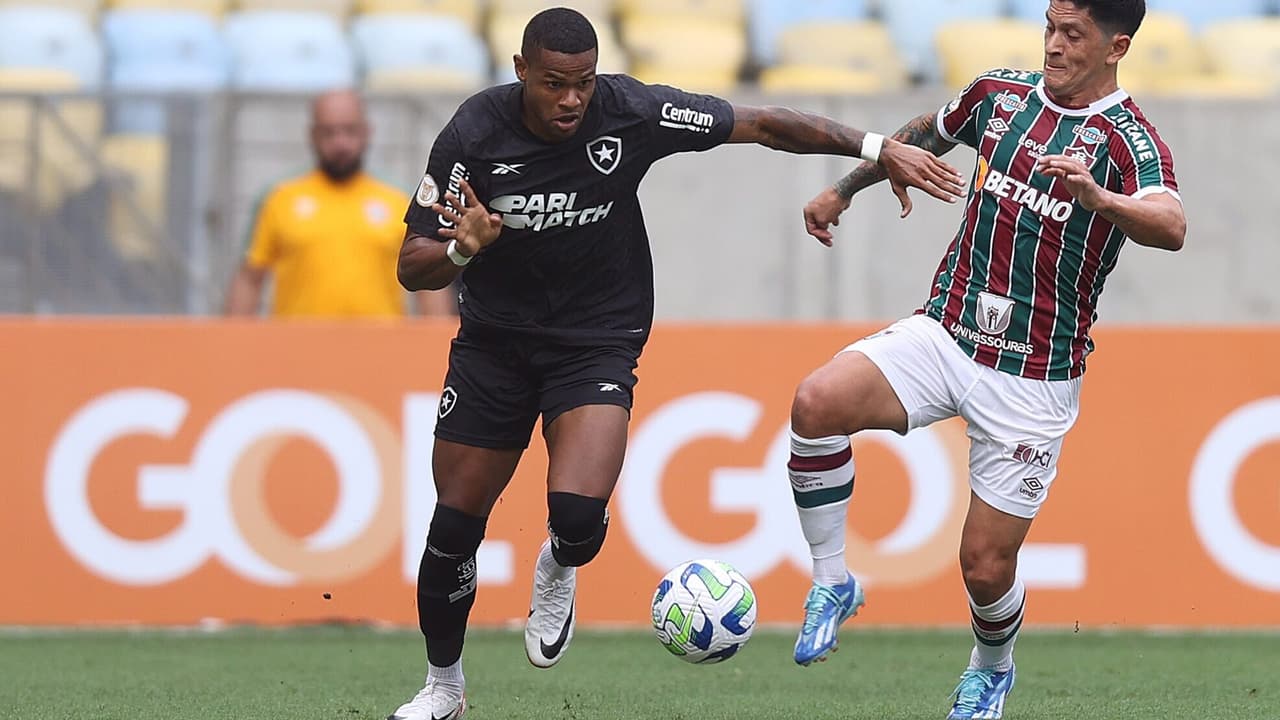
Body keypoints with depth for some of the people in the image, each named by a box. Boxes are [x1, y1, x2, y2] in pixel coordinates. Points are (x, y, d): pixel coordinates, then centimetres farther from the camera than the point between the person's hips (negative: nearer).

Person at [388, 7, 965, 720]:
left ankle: (558, 571, 14)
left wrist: (879, 148, -14)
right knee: (454, 527, 3)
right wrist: (462, 249, -34)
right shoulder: (474, 134, -16)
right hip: (493, 341, 2)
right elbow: (414, 267, -12)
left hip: (597, 342, -1)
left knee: (578, 514, -25)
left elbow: (763, 125, -10)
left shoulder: (630, 112, -18)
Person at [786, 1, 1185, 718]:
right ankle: (834, 584, -6)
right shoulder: (1000, 94, 5)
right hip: (945, 333, 4)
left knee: (986, 566, -1)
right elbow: (928, 134, 28)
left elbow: (1171, 227, -34)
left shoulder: (1128, 139, -13)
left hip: (1035, 381, -4)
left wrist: (1097, 196, -53)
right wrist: (845, 189, 34)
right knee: (817, 403, -25)